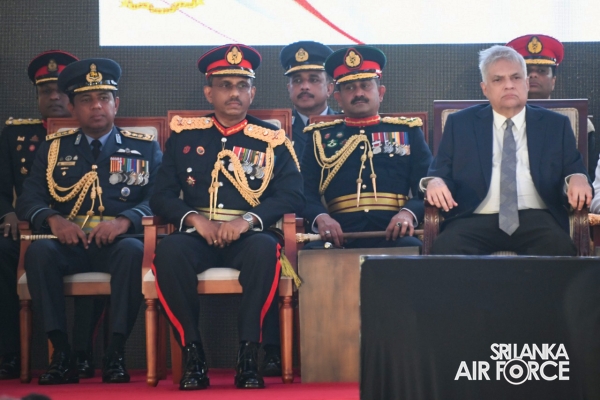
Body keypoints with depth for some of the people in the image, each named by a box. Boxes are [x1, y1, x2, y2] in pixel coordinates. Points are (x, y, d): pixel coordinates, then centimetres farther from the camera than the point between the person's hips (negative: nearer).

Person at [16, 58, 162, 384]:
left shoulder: (144, 148, 13)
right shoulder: (53, 148, 17)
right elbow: (28, 199, 8)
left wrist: (125, 220, -21)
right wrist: (53, 220, -15)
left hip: (118, 243, -1)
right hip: (69, 244, 2)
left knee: (133, 251, -36)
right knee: (39, 251, -32)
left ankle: (116, 354, -29)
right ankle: (61, 354, -27)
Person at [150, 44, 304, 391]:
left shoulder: (273, 140, 10)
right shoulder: (185, 135, 13)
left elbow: (292, 195, -2)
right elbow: (161, 195, 7)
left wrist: (247, 220, -18)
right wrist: (194, 219, -13)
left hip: (248, 237, -1)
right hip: (198, 237, 1)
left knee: (264, 248, -36)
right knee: (169, 250, -33)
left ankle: (249, 357, -30)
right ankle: (193, 356, -26)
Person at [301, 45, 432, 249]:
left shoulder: (407, 132, 18)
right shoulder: (320, 137, 19)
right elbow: (306, 193, 10)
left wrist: (408, 213, -14)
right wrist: (320, 217, -15)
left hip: (392, 234, 0)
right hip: (340, 235, 0)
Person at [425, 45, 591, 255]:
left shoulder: (555, 125, 16)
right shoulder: (459, 124, 16)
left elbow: (573, 170, 13)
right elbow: (440, 172, 13)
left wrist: (578, 179, -12)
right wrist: (434, 182, -12)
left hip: (535, 218, 0)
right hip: (476, 219, 0)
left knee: (560, 247, -34)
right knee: (445, 247, -33)